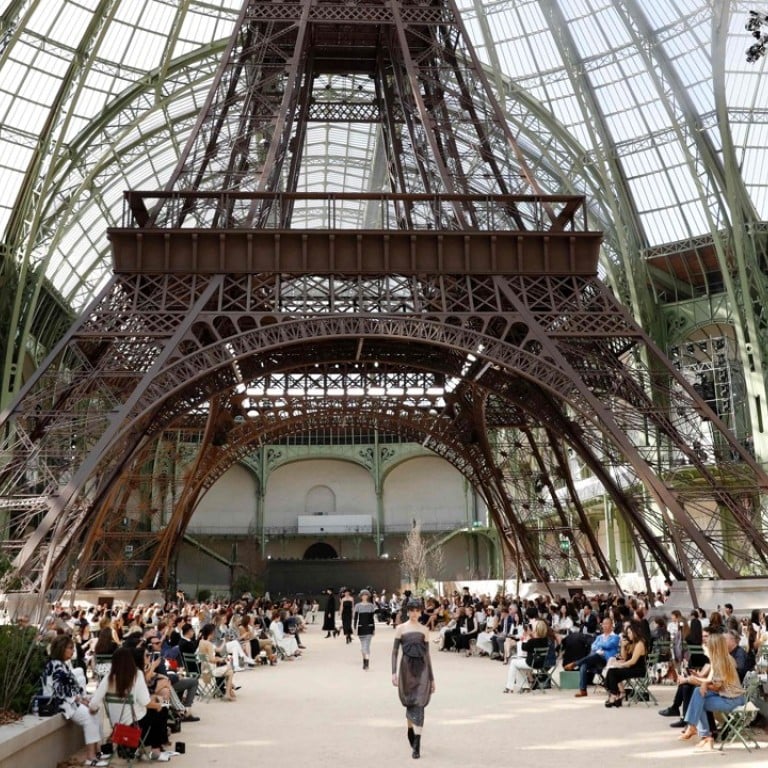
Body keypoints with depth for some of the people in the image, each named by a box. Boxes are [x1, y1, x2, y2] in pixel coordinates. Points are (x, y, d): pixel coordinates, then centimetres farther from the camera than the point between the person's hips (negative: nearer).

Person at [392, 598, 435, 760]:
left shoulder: (424, 630, 7)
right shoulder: (401, 628, 2)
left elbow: (427, 654, 11)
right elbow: (395, 651, 0)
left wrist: (432, 678, 12)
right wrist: (394, 672, -11)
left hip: (422, 669, 0)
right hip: (407, 668, 0)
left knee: (419, 705, -10)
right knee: (409, 704, 12)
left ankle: (416, 746, -11)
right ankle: (410, 733, 36)